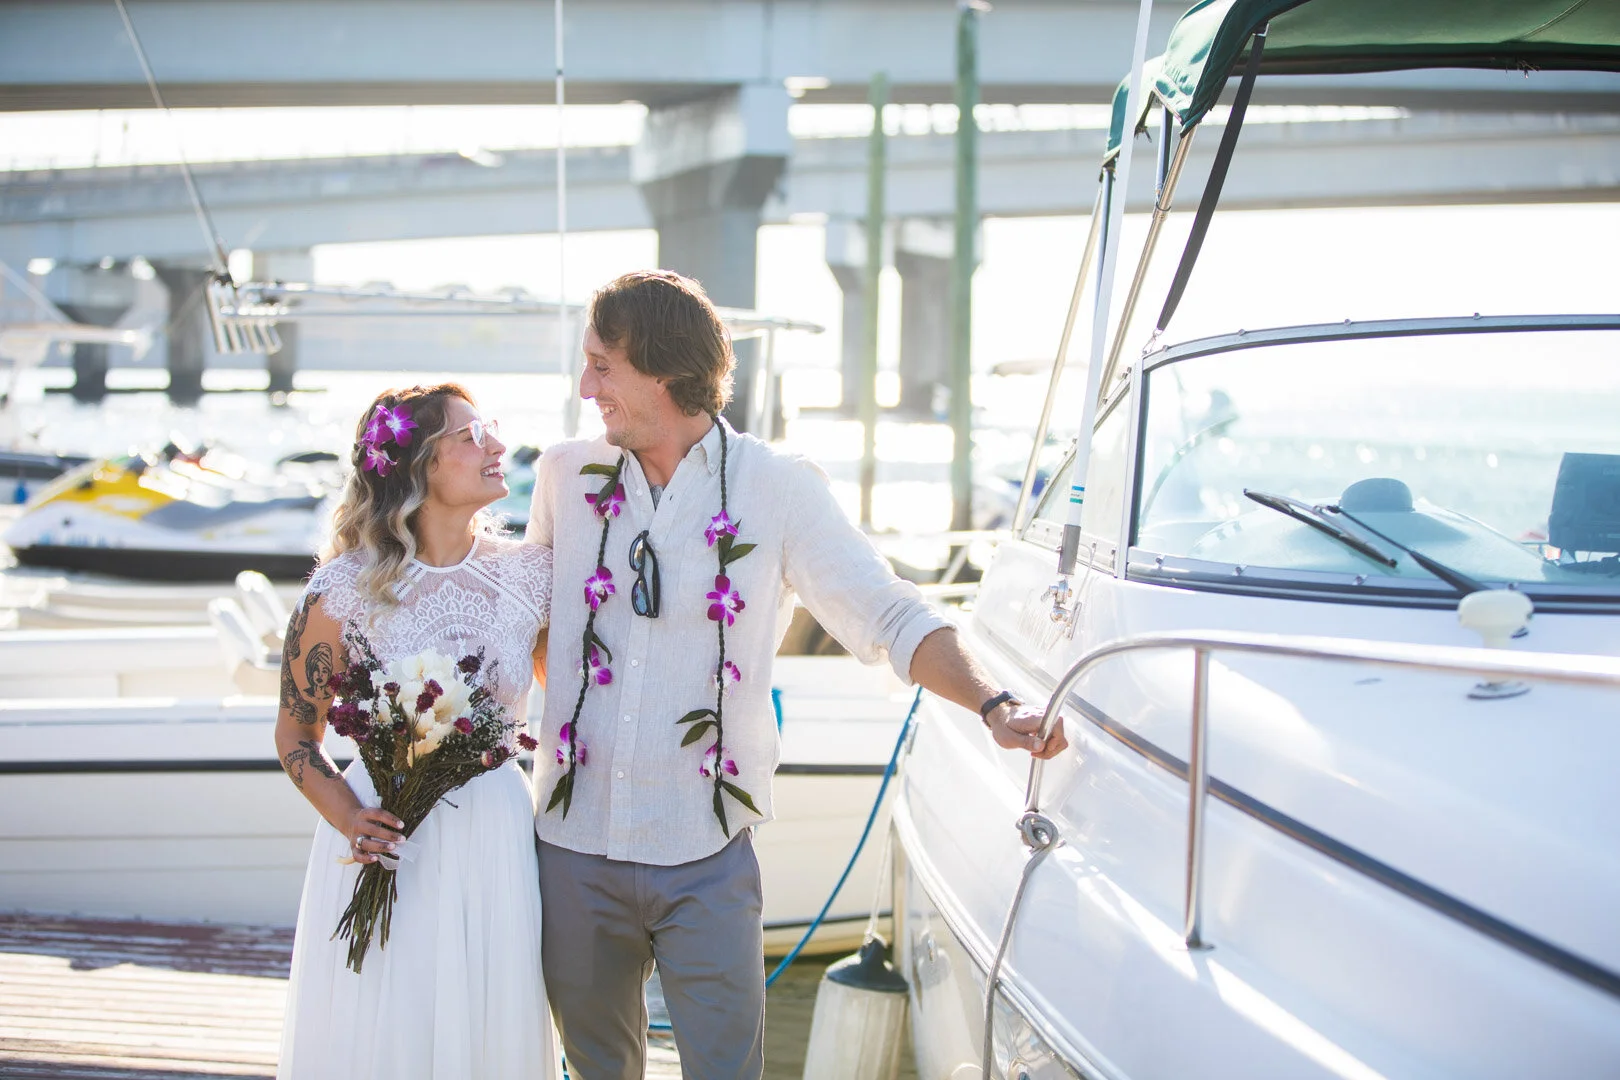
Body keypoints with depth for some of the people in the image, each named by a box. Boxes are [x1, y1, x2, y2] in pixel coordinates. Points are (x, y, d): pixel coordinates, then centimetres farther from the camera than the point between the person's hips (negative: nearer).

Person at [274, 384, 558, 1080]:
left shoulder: (530, 576, -1)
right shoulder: (347, 588, -8)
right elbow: (296, 734, 0)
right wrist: (349, 820, -16)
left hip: (495, 836, 2)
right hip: (386, 836, -2)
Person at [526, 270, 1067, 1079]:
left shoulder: (778, 488, -5)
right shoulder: (566, 476, 4)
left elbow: (889, 616, -6)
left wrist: (993, 705, -19)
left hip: (705, 860, -3)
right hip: (572, 850, 3)